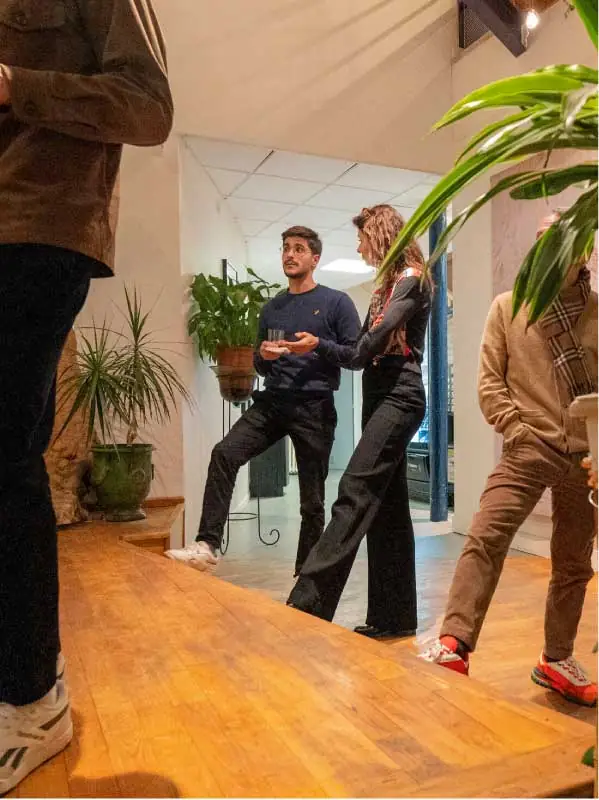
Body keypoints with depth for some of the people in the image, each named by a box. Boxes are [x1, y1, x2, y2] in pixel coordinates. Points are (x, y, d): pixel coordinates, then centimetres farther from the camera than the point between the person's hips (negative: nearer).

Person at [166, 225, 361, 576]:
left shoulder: (336, 302, 3)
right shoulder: (272, 308, 17)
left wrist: (320, 346, -16)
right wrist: (264, 357, -1)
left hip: (315, 407, -4)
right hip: (271, 401, 4)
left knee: (312, 500, 3)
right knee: (224, 453, -20)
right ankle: (208, 545, -17)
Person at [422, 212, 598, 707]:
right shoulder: (508, 307, 4)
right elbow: (490, 381, 1)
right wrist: (515, 430, -10)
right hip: (531, 448, -2)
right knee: (486, 538, -21)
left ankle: (557, 659, 30)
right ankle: (455, 644, -17)